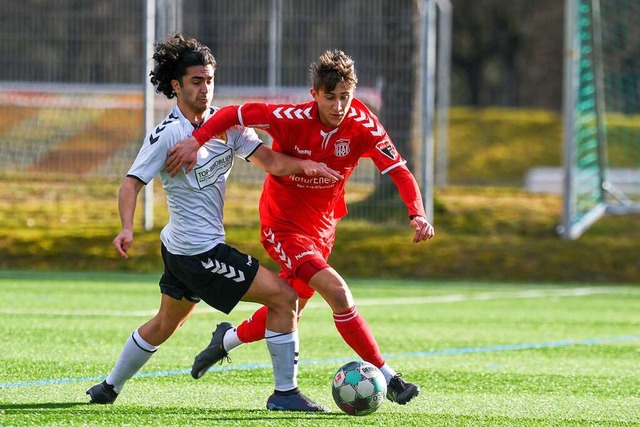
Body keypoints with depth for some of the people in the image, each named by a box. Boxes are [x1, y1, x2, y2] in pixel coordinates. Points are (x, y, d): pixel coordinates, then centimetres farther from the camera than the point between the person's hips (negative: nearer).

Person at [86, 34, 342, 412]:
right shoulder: (167, 135, -15)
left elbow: (269, 160, -1)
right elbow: (132, 182, -18)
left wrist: (301, 165, -19)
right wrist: (128, 228, -33)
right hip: (200, 251, -9)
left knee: (166, 323, 25)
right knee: (284, 296, -10)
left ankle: (111, 387, 39)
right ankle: (285, 393, -5)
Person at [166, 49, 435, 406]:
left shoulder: (363, 126, -16)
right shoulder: (292, 119, -23)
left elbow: (400, 172, -17)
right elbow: (235, 114, -15)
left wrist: (418, 214, -32)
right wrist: (197, 141, -27)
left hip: (322, 228, 5)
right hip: (284, 225, -5)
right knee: (337, 292, -24)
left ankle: (228, 339, 48)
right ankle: (388, 379, -17)